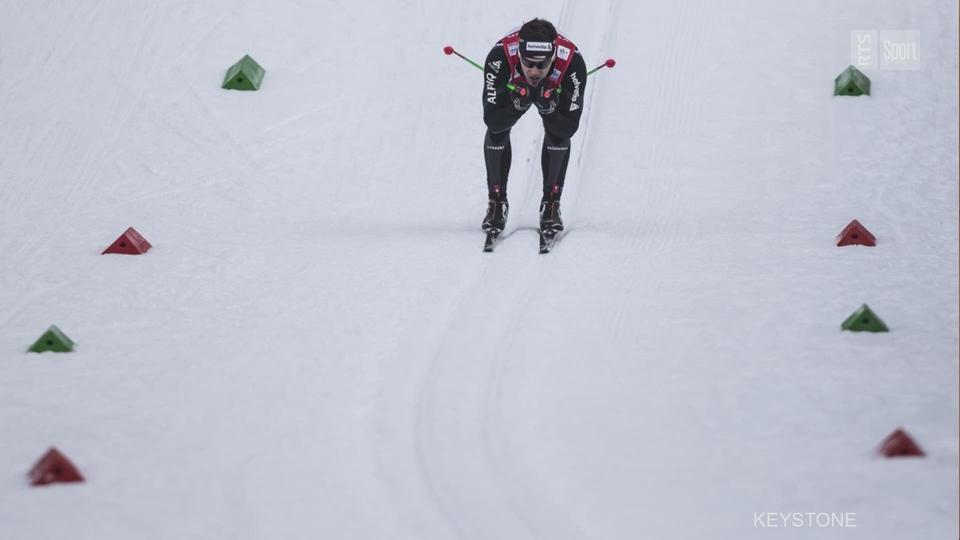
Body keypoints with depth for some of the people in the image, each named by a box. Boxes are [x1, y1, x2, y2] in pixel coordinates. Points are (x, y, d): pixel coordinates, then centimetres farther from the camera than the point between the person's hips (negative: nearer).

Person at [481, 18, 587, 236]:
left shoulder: (572, 62, -42)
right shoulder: (500, 58, -43)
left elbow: (569, 128, -34)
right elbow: (492, 121, -36)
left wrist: (547, 109, -52)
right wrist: (519, 105, -53)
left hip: (555, 89, 0)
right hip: (511, 86, 0)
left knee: (558, 134, -21)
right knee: (496, 132, -18)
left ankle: (551, 203, -1)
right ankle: (497, 202, 2)